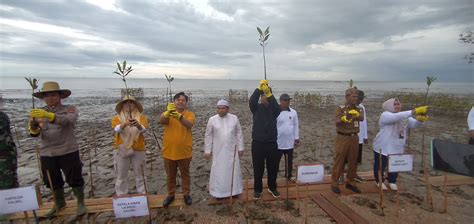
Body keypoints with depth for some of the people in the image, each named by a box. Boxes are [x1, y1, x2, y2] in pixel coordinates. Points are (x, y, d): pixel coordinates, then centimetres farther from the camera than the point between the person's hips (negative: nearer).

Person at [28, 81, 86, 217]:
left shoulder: (69, 109, -5)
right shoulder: (39, 112, 6)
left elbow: (68, 120, -28)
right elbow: (35, 134, -1)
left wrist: (49, 115, -43)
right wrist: (33, 128, -24)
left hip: (68, 152, -4)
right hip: (47, 154, 4)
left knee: (74, 179, 7)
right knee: (53, 181, 19)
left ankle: (81, 203, 27)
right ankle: (59, 203, 41)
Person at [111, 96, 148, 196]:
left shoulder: (141, 117, -1)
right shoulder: (117, 118, 1)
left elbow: (143, 129, -19)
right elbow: (116, 129, -19)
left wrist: (137, 125, -42)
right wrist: (125, 124, -40)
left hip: (138, 149, 0)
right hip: (121, 150, 0)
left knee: (139, 174, 12)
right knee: (121, 175, 11)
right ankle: (121, 197, 27)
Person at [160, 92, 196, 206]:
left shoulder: (190, 114, -4)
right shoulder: (167, 113, -1)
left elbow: (189, 125, -26)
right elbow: (161, 120, -23)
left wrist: (179, 116, -45)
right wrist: (168, 112, -45)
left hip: (184, 152, -1)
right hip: (169, 151, 1)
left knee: (185, 174, 15)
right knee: (170, 175, 17)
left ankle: (186, 194, 32)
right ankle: (170, 195, 34)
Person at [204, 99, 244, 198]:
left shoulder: (234, 118, -2)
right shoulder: (212, 120, -4)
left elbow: (239, 134, 2)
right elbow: (208, 136, -1)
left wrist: (240, 148, 1)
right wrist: (207, 151, -2)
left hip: (232, 150, 1)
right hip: (218, 151, -1)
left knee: (233, 170, 10)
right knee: (218, 171, 4)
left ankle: (234, 190, 27)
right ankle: (219, 192, 20)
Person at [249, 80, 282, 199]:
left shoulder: (273, 109, 3)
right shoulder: (257, 108, 1)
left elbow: (278, 109, -21)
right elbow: (251, 101, -20)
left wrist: (269, 94, -32)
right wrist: (259, 88, -32)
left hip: (272, 143, 1)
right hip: (258, 143, -1)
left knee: (273, 167, 13)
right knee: (258, 168, 9)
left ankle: (272, 187, 34)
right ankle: (257, 189, 26)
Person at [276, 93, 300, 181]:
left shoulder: (293, 112, 2)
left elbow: (296, 126, 7)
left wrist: (297, 139, 6)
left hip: (290, 141, 4)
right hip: (278, 141, -4)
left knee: (289, 160, 18)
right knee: (276, 160, 5)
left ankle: (289, 174, 36)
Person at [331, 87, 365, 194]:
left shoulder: (359, 109, 4)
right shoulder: (340, 108, -6)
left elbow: (362, 118, -18)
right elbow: (337, 122, -19)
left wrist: (356, 114, -42)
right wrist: (343, 119, -42)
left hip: (354, 138, 4)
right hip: (342, 138, -4)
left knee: (353, 161, 11)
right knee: (339, 161, 1)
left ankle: (350, 182, 26)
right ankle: (334, 183, 10)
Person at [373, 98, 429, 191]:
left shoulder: (405, 116, 7)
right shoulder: (385, 115, -17)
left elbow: (414, 124, -6)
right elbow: (398, 116, -35)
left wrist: (420, 119, -29)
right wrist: (414, 111, -42)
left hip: (397, 148, 6)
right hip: (383, 147, -6)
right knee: (380, 165, 8)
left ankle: (392, 181, 36)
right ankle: (379, 181, 29)